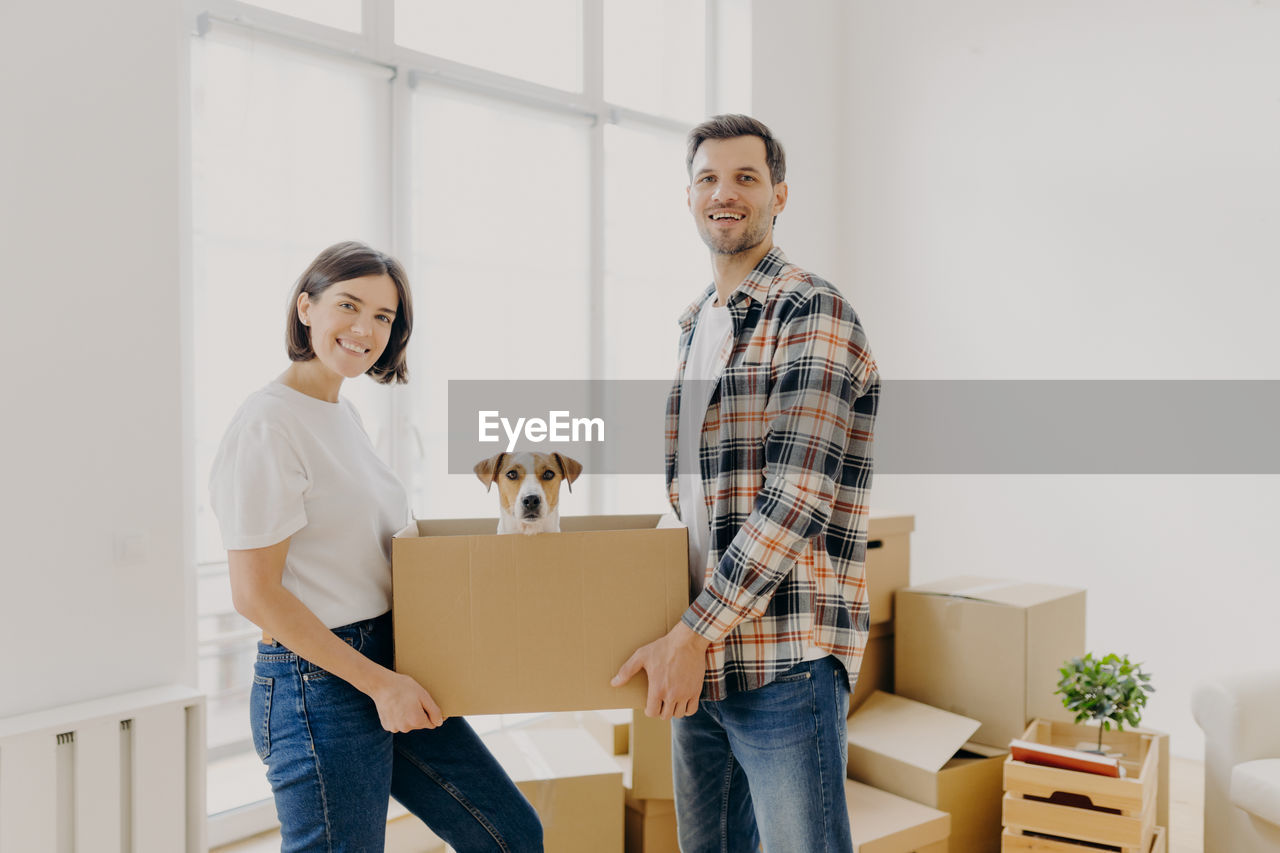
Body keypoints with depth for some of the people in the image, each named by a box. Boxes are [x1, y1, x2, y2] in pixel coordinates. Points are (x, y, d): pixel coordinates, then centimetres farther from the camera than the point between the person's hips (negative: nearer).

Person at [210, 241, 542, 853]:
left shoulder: (344, 414, 12)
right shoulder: (267, 425, -15)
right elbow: (256, 594, -18)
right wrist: (378, 683, -16)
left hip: (390, 670, 8)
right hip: (318, 685, -8)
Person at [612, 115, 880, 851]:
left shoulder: (814, 313, -11)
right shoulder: (695, 324, 15)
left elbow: (794, 500, -20)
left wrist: (691, 635, -18)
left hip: (786, 658, -8)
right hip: (699, 656, 8)